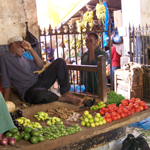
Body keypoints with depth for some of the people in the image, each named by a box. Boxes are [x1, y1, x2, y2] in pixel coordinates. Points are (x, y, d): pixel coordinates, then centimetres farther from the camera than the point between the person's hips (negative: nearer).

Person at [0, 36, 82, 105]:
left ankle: (65, 92, -10)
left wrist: (30, 49, 2)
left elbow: (40, 65, 11)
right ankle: (65, 99, -20)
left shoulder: (22, 58, 18)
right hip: (28, 90, -8)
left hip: (39, 80, 8)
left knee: (60, 62, -2)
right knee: (40, 95, -45)